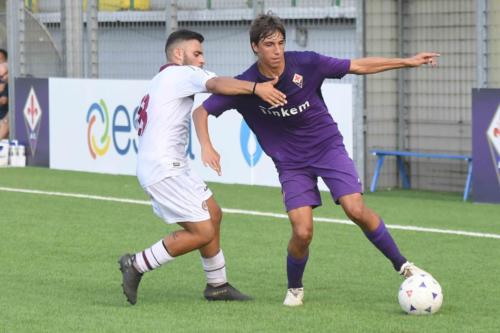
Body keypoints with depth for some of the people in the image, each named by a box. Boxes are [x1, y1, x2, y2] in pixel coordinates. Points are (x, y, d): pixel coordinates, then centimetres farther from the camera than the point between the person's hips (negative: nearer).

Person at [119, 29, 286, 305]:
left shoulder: (161, 82, 24)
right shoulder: (179, 74, -7)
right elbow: (217, 84, -25)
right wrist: (255, 87, -37)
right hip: (163, 170, -11)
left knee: (213, 214, 18)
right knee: (203, 233, -13)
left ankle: (217, 285, 25)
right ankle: (136, 265, -5)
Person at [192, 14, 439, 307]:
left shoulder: (306, 64, -15)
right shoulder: (244, 86, -15)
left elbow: (358, 66, -5)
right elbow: (201, 112, -6)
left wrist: (407, 62, -5)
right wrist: (207, 147, -24)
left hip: (328, 147, 0)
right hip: (291, 162, 0)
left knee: (356, 209, -17)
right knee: (302, 232, -13)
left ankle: (401, 264, 2)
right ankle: (295, 289, 15)